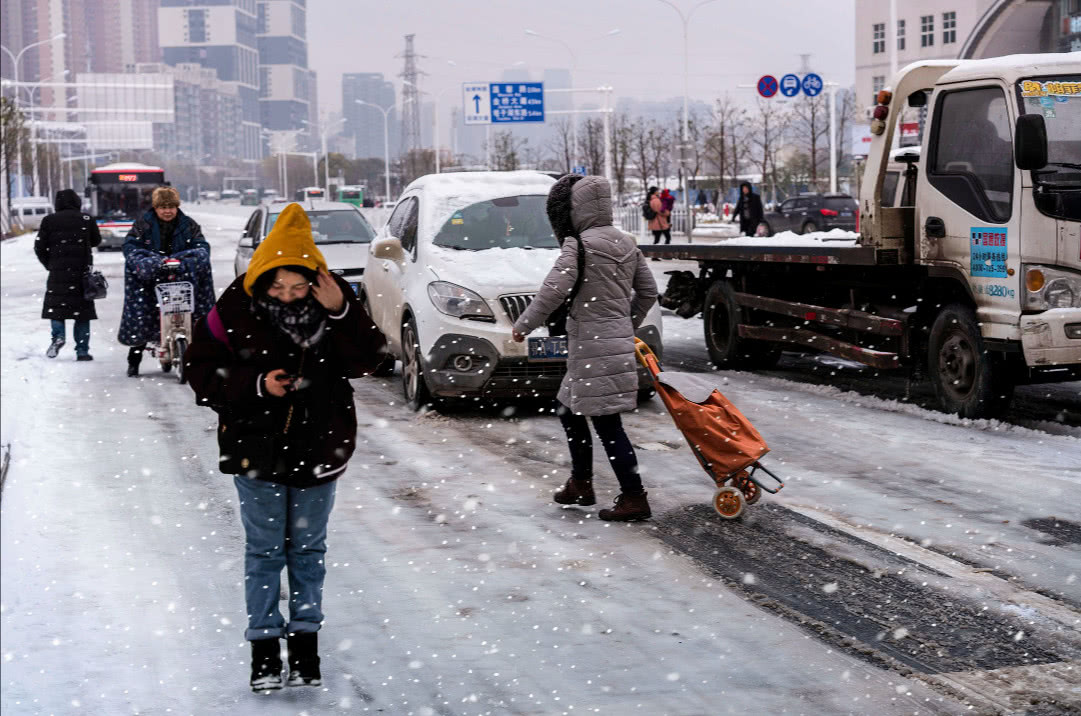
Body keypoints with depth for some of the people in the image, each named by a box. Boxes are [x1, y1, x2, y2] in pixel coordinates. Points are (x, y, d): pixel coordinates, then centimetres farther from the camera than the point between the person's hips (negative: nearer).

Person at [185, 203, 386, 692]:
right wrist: (255, 384, -20)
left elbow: (366, 360, -12)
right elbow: (201, 370, -8)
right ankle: (264, 644, 16)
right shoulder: (236, 308, -14)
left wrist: (341, 313, -26)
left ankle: (306, 636, 24)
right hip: (256, 449, -1)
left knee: (308, 547, 13)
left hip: (318, 447, 2)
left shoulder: (335, 302, -9)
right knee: (264, 550, 7)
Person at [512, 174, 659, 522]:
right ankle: (580, 485, 28)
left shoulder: (579, 245, -14)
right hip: (619, 341, 9)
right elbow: (648, 291, 18)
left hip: (593, 346, -9)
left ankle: (634, 497, -6)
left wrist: (523, 326, -7)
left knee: (607, 423, -6)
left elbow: (553, 291, -19)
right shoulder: (626, 243, 12)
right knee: (570, 413, 21)